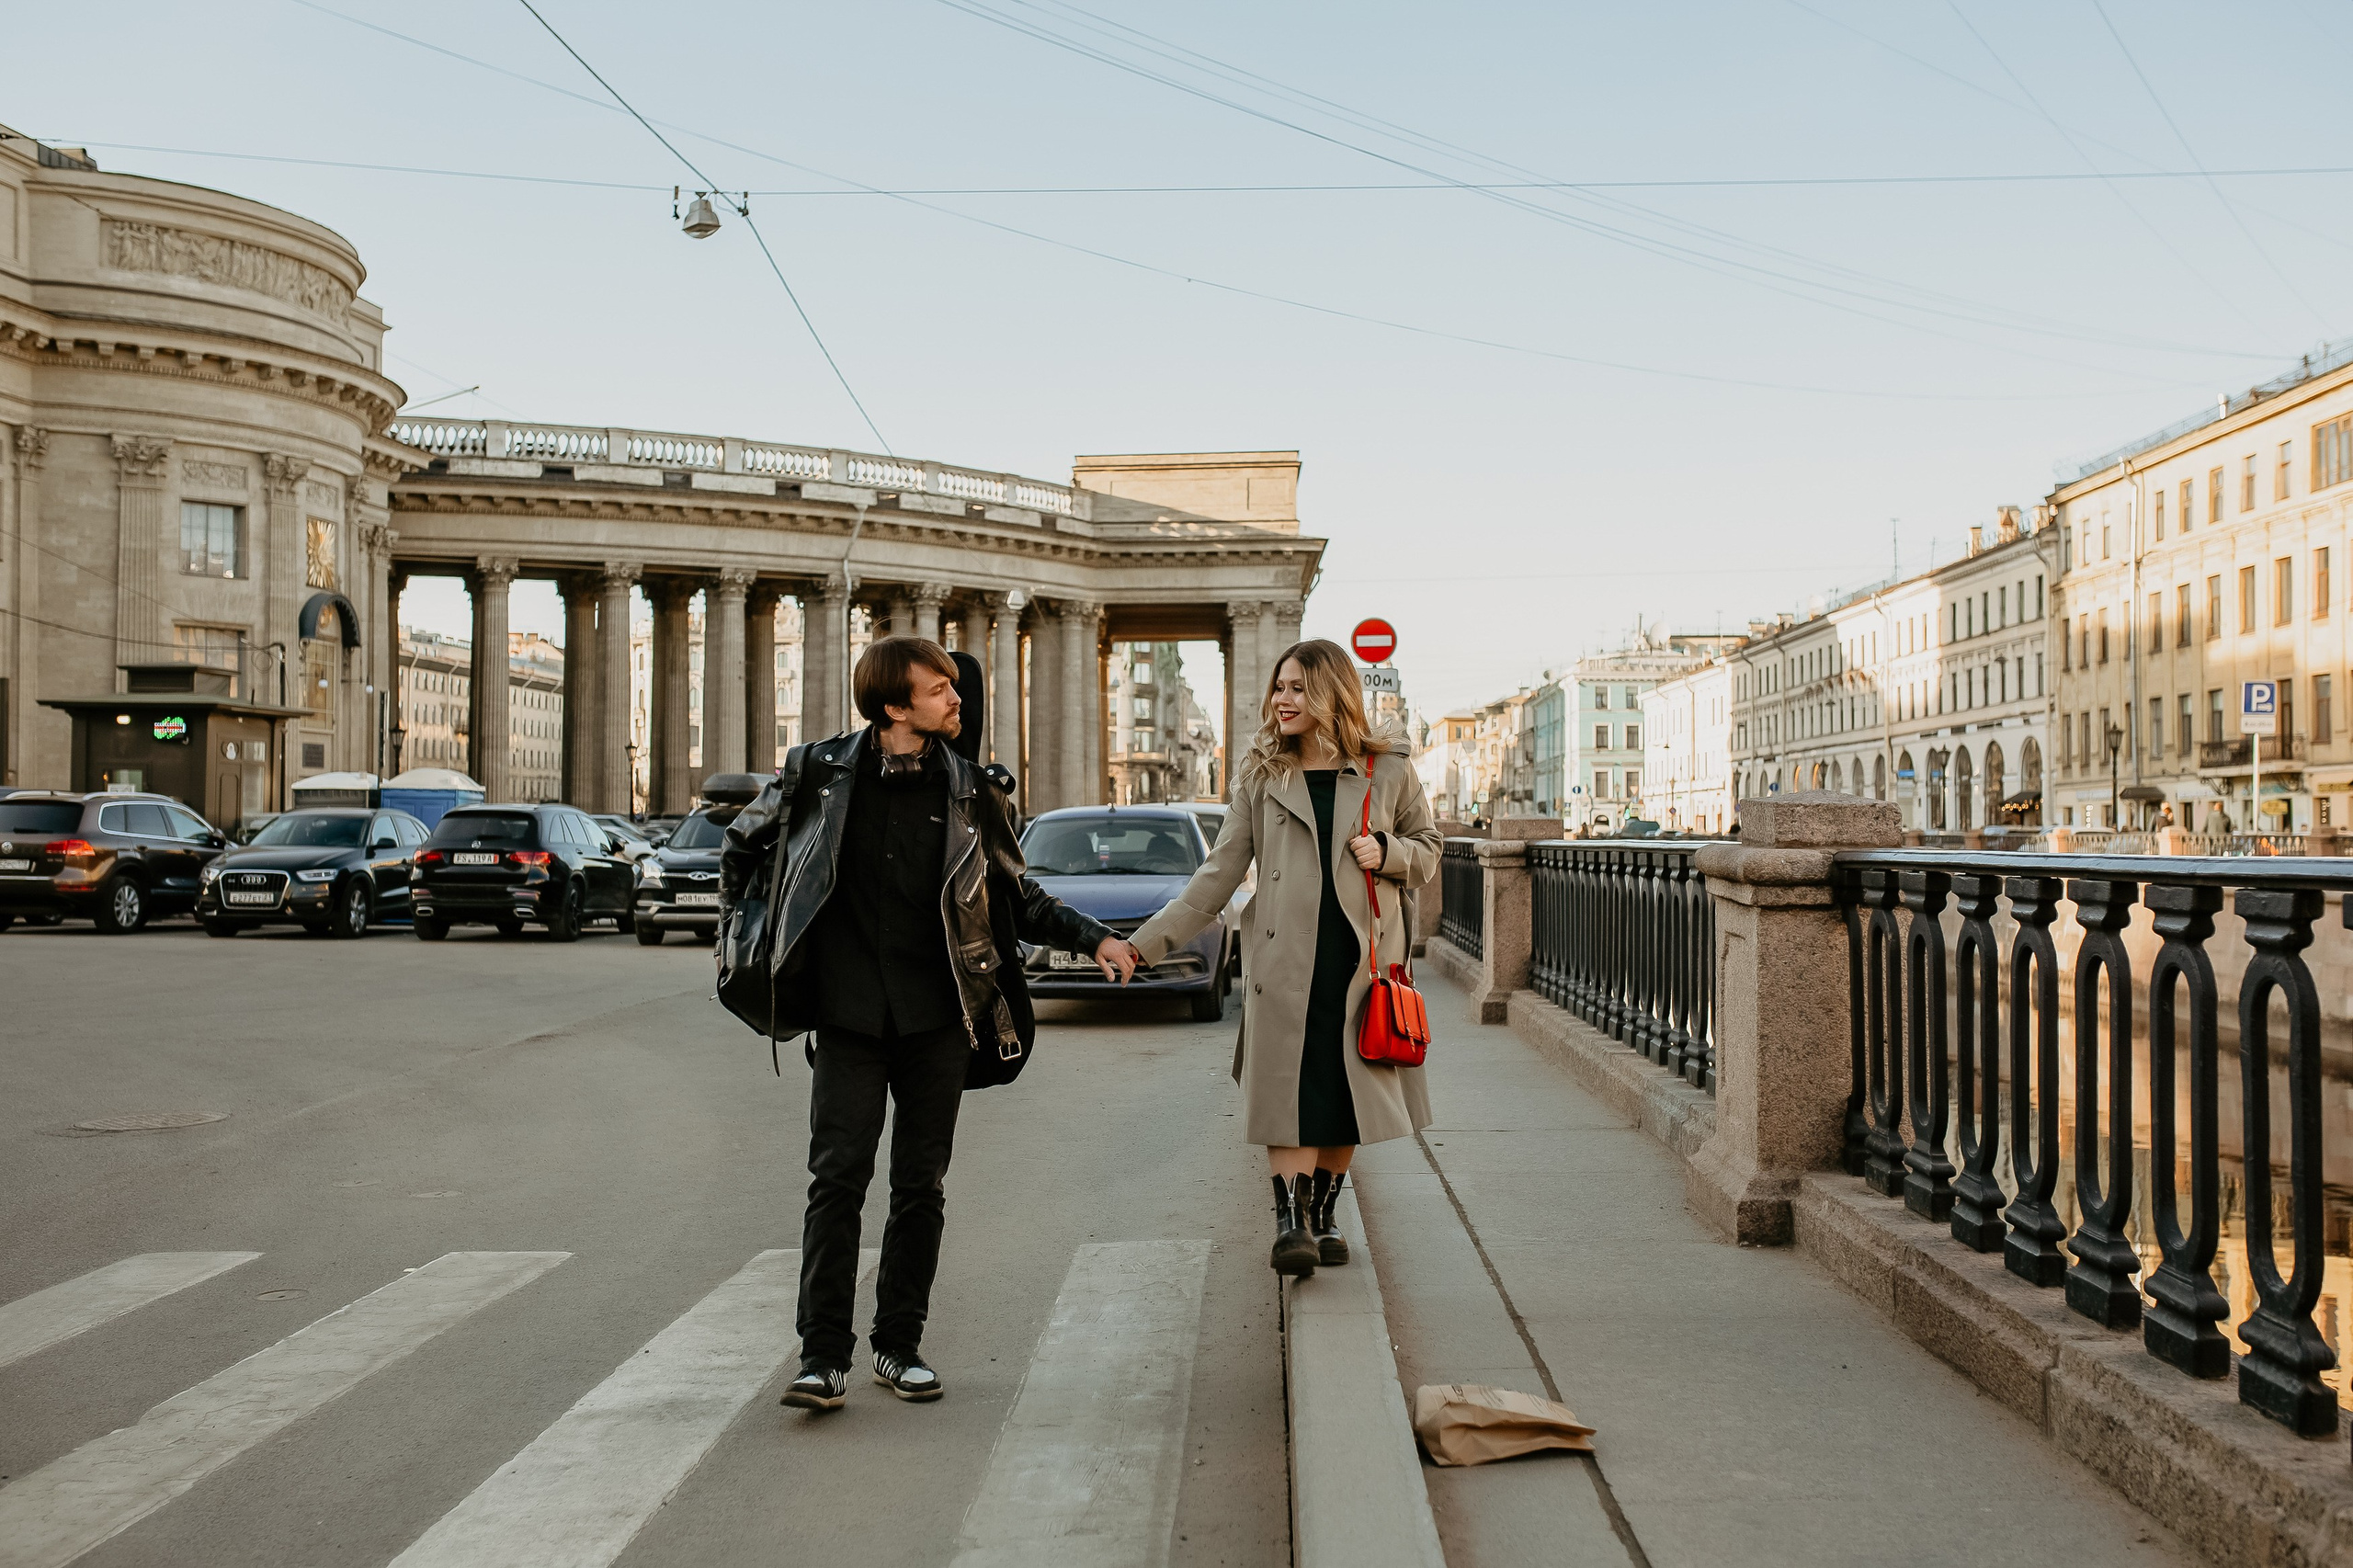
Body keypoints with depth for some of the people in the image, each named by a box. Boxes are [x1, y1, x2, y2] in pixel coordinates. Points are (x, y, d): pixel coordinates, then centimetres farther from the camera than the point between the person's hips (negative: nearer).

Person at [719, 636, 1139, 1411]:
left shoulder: (971, 791, 4)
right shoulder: (819, 773, 0)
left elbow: (1020, 897, 13)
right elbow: (744, 841, 18)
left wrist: (1095, 938, 3)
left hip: (938, 1019, 2)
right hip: (848, 1016, -1)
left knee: (921, 1186, 7)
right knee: (837, 1179, -5)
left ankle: (900, 1346, 19)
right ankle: (823, 1356, 2)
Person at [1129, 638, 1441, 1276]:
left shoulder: (1388, 769, 5)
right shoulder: (1260, 775, 7)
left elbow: (1427, 848, 15)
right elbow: (1221, 871, 5)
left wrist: (1387, 853, -9)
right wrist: (1146, 941, -2)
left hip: (1362, 954, 1)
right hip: (1285, 956, -1)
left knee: (1348, 1089, 7)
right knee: (1290, 1086, -8)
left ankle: (1324, 1214, 23)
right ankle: (1290, 1220, -2)